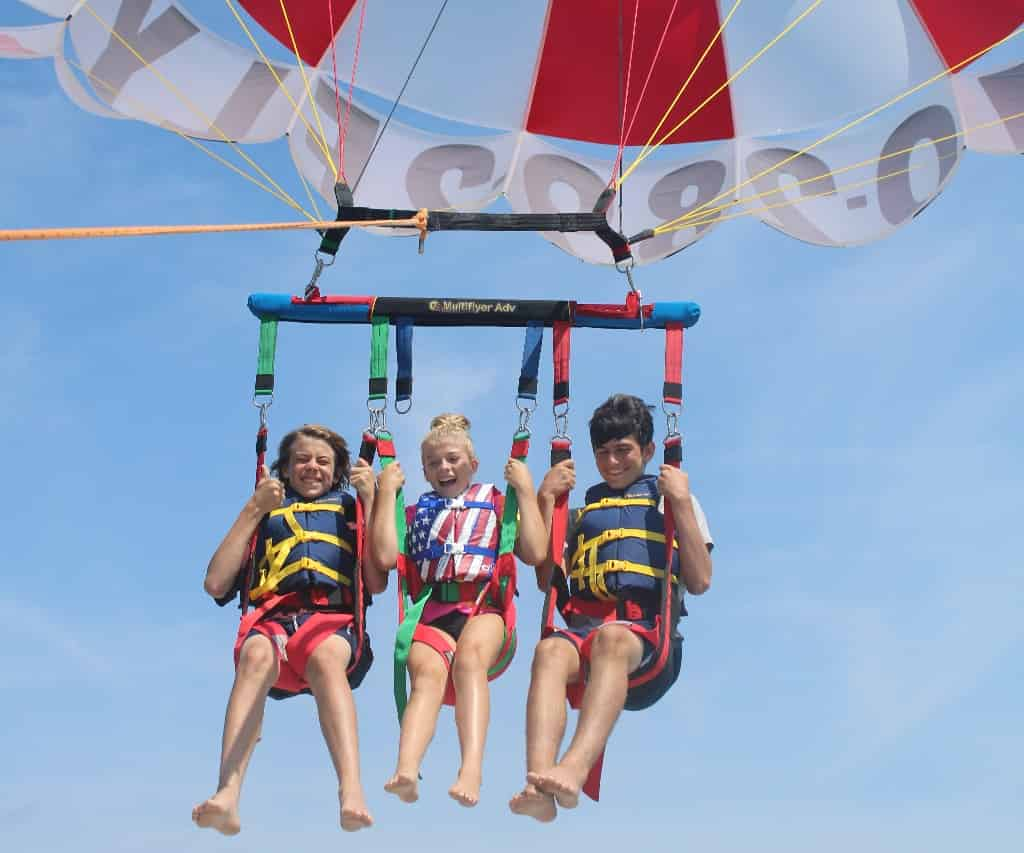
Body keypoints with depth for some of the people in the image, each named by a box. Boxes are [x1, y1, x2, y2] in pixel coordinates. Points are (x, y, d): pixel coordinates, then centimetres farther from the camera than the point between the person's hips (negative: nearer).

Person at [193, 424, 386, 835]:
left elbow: (376, 583, 10)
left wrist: (370, 500, 10)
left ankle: (352, 793, -60)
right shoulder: (265, 513, 30)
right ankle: (227, 798, -56)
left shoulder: (350, 509, 28)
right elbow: (216, 584, 15)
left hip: (335, 619, -1)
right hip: (271, 619, 1)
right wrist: (253, 509, 14)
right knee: (257, 654, -38)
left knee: (326, 656, -40)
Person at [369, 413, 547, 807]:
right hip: (432, 612, 1)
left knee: (469, 656, -37)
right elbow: (385, 556, 9)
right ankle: (406, 771, -59)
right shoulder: (416, 511, 29)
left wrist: (526, 489, 11)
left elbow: (535, 552, 9)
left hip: (484, 606, -1)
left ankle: (472, 770, -53)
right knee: (427, 672, -32)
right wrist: (386, 492, 15)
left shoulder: (494, 502, 25)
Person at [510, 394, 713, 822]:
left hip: (649, 634, -2)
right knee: (550, 649, -35)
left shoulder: (671, 497, 24)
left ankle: (574, 770, -59)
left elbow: (699, 581, 9)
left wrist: (681, 501, 3)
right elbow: (546, 578, 19)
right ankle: (538, 784, -56)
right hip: (582, 626, 2)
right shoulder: (582, 506, 31)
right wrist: (545, 499, 16)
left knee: (612, 637, -40)